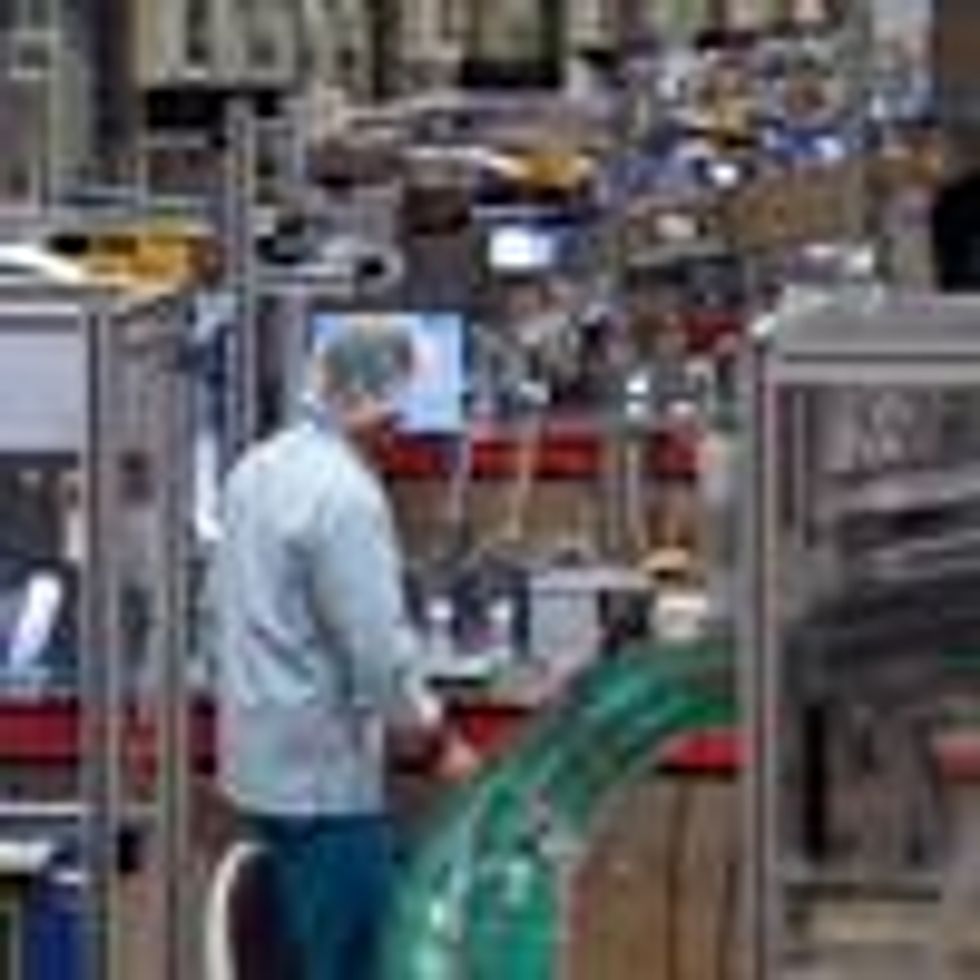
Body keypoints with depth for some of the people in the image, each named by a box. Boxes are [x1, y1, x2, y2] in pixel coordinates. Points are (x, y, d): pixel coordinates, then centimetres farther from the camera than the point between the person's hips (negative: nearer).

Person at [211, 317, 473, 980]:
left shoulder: (256, 470, 9)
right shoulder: (346, 494, -20)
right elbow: (380, 650, -20)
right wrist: (439, 741, -7)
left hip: (260, 759, 9)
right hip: (325, 773, -9)